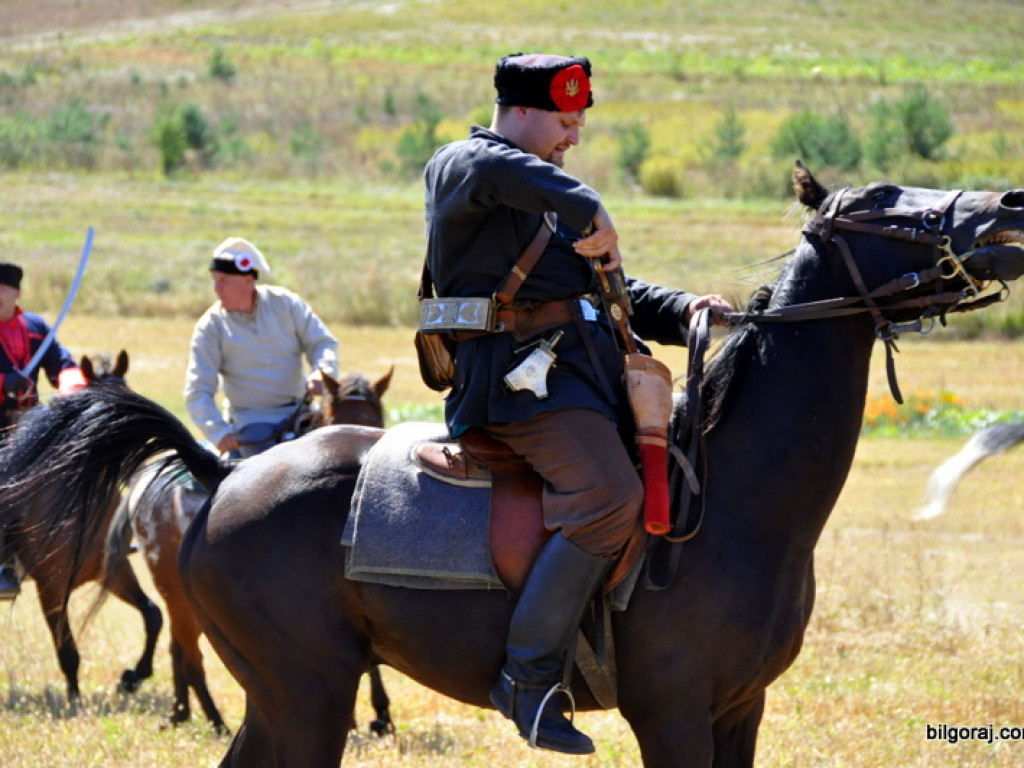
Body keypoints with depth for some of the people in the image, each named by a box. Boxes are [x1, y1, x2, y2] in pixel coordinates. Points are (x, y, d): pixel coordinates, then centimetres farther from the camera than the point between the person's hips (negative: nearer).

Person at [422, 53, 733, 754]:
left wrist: (685, 311, 10)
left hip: (587, 368, 10)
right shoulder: (459, 167, 2)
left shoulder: (550, 201, 30)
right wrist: (590, 213, -26)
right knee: (610, 496, -28)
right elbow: (500, 169, -25)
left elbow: (620, 294, 29)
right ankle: (529, 679, -26)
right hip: (519, 368, -10)